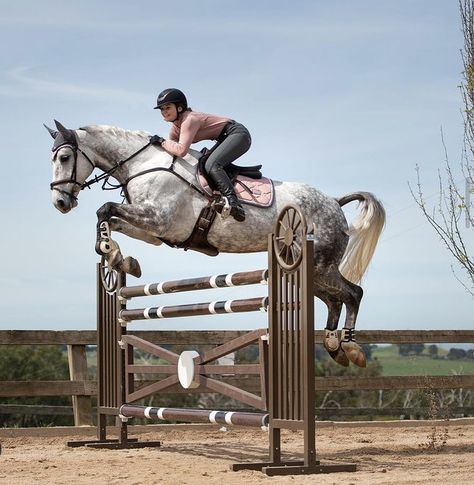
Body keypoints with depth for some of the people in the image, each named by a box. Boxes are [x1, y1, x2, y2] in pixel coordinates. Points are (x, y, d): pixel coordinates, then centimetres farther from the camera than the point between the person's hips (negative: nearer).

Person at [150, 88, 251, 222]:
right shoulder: (176, 126, 9)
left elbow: (181, 150, -32)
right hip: (227, 138, 11)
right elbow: (171, 149, 15)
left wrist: (161, 141, -21)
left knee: (211, 165, -26)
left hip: (239, 134, -11)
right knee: (203, 166, 13)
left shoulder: (189, 119, -21)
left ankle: (233, 202, -38)